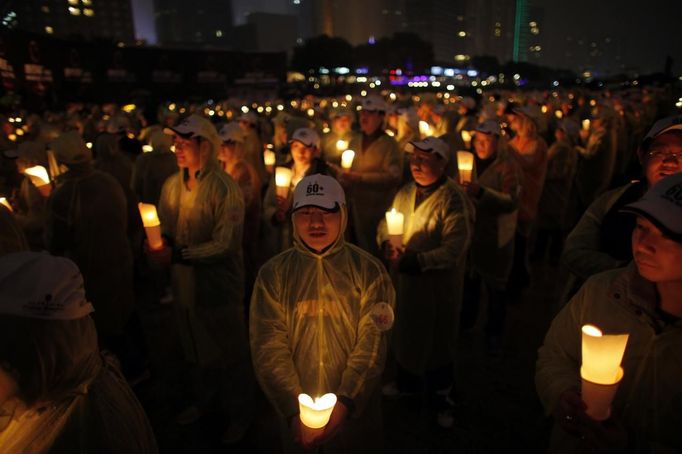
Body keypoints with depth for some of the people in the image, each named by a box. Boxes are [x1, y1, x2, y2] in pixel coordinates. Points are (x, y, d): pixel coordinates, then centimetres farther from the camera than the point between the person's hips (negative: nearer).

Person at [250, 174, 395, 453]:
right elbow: (268, 348, -9)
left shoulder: (369, 270, -7)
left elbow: (372, 344, -12)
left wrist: (345, 402, -19)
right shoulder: (273, 275, -5)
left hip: (356, 411, 0)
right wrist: (293, 409, -17)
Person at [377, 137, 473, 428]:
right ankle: (406, 382, 50)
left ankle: (440, 399, 36)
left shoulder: (453, 200, -19)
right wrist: (386, 244, -10)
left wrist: (413, 261, -29)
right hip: (404, 280, 6)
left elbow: (453, 250, -26)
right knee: (405, 332, 23)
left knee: (437, 340, 12)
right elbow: (385, 224, 11)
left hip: (438, 285, -6)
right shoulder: (405, 192, 4)